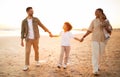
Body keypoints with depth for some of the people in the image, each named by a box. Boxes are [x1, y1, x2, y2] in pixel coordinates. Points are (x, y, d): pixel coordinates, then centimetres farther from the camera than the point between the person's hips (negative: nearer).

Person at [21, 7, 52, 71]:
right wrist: (22, 41, -5)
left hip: (35, 39, 1)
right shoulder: (24, 21, -5)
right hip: (28, 39, -1)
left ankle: (37, 61, 37)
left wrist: (49, 32, 6)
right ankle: (26, 66, 1)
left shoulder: (36, 19, -3)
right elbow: (22, 31, -2)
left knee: (36, 50, 11)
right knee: (27, 52, -8)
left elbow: (42, 26, 6)